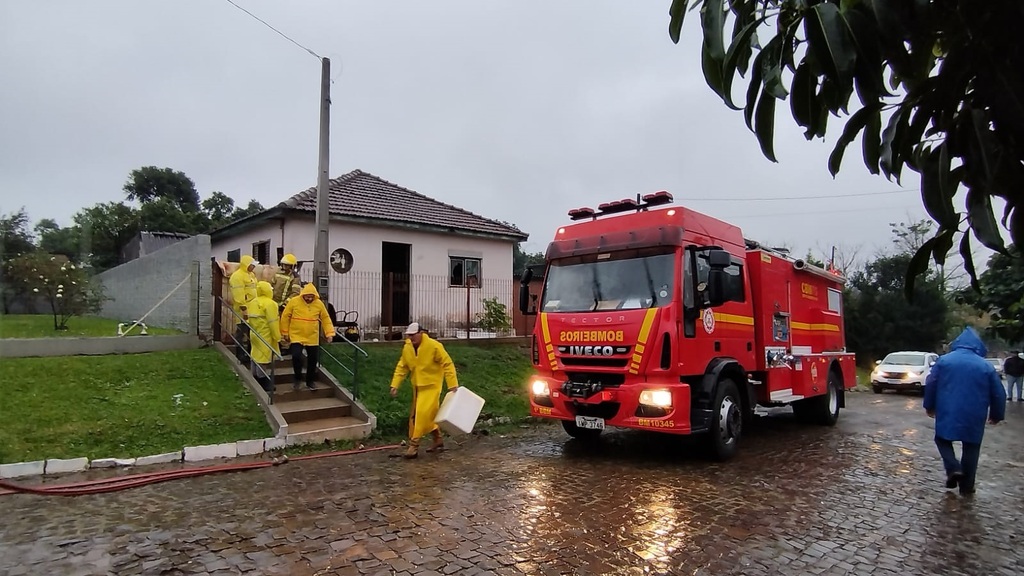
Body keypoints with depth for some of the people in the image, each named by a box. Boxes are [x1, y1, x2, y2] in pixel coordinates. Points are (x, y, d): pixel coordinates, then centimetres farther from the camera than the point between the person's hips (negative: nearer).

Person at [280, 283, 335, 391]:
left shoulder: (319, 304, -2)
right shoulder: (294, 301, -8)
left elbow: (326, 319, 5)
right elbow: (285, 317, 0)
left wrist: (329, 333, -3)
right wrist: (285, 333, 1)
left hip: (312, 338, 3)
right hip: (296, 337, -2)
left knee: (313, 360, 8)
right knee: (296, 356, -17)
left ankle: (310, 381, 25)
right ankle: (298, 378, 7)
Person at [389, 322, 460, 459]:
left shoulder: (434, 346, -19)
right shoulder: (407, 348, -1)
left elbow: (448, 364, -15)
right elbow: (401, 367, 7)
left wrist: (452, 385, -18)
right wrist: (395, 385, -3)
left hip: (431, 386, -6)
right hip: (417, 387, 6)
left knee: (423, 414, -14)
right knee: (429, 415, 14)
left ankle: (414, 445, -7)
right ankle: (438, 440, 31)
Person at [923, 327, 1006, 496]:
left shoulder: (944, 360, 0)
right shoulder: (986, 366, 2)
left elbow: (930, 385, -1)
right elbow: (998, 394, 5)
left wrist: (929, 406, 11)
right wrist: (997, 415, 18)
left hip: (947, 414, -1)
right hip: (974, 417, 1)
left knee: (942, 439, 18)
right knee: (971, 448, 13)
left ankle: (953, 468, -4)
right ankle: (967, 486, 17)